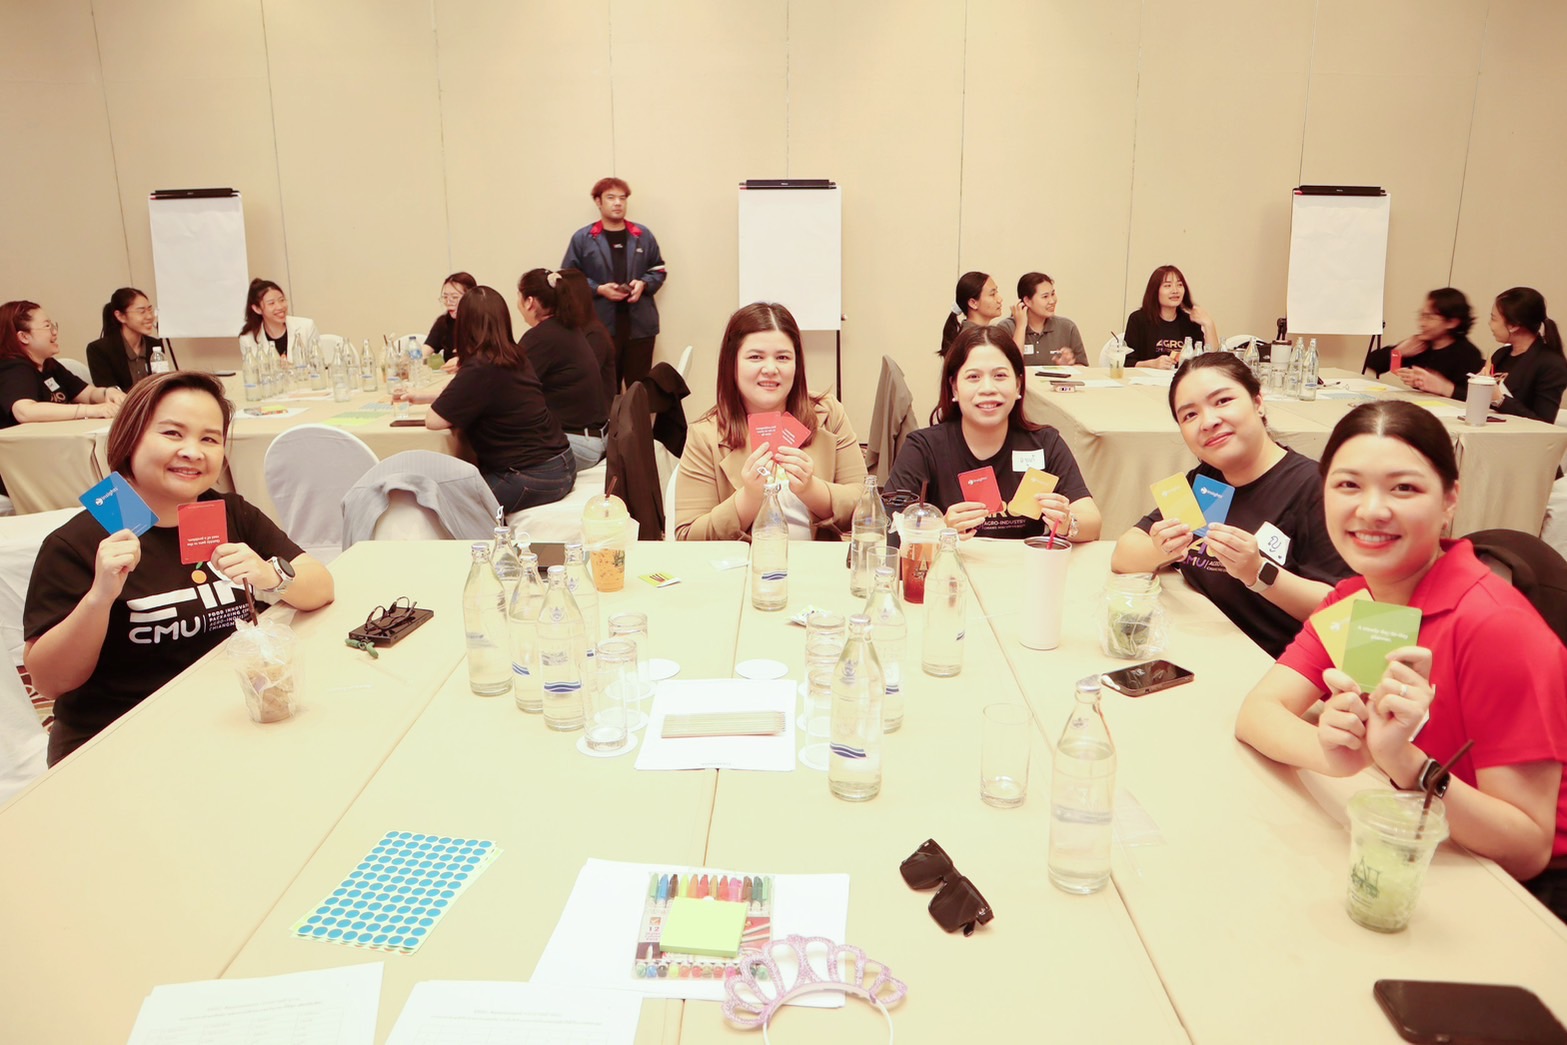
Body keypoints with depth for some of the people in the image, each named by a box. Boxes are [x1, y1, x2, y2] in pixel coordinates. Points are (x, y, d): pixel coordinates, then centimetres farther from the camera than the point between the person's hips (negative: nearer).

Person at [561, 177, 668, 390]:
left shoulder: (643, 235, 11)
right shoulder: (582, 238, 3)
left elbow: (659, 270, 16)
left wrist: (643, 284, -5)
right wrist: (599, 289, -13)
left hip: (639, 324, 2)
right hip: (600, 325, -2)